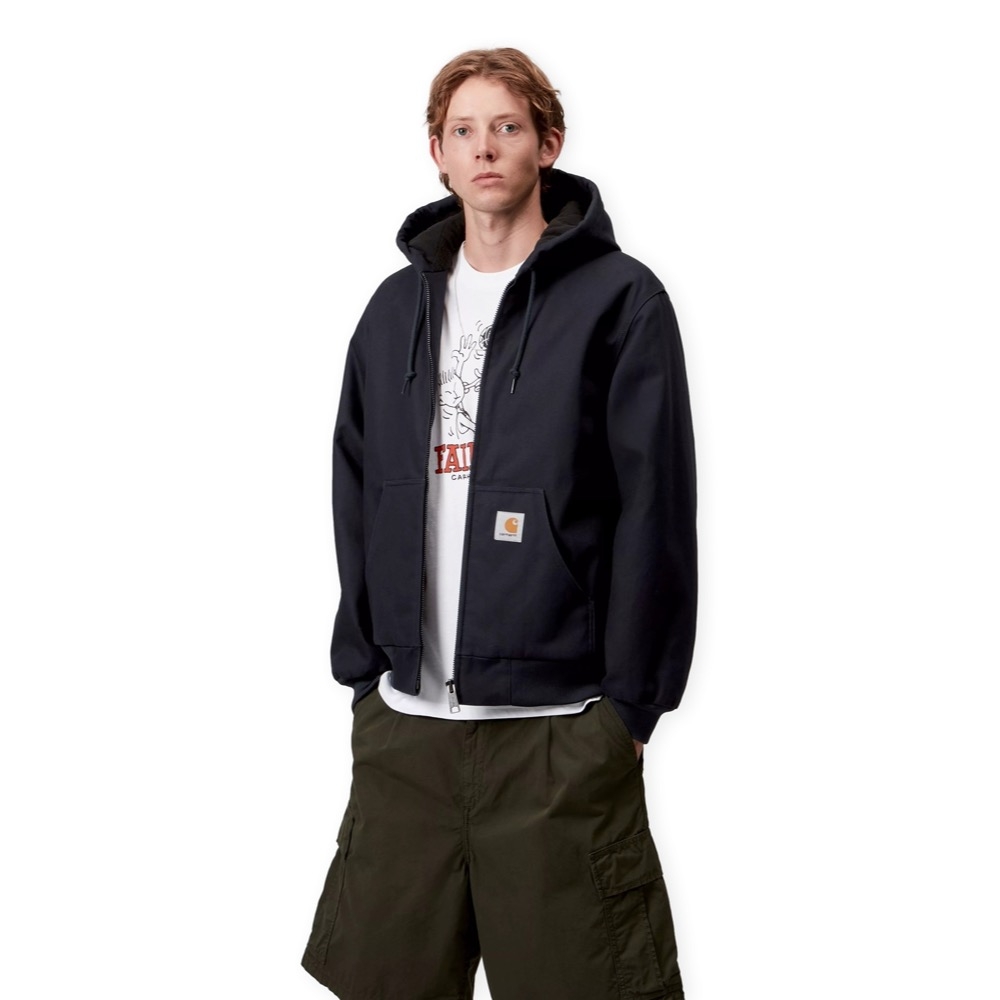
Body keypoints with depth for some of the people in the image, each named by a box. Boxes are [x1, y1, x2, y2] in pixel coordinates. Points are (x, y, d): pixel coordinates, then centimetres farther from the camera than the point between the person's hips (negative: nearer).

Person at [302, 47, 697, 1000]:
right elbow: (356, 495, 15)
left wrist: (629, 699, -9)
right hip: (403, 717, 5)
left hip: (557, 719, -5)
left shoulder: (618, 298, -4)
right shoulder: (396, 307, 12)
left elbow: (656, 510, -7)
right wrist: (362, 665, 9)